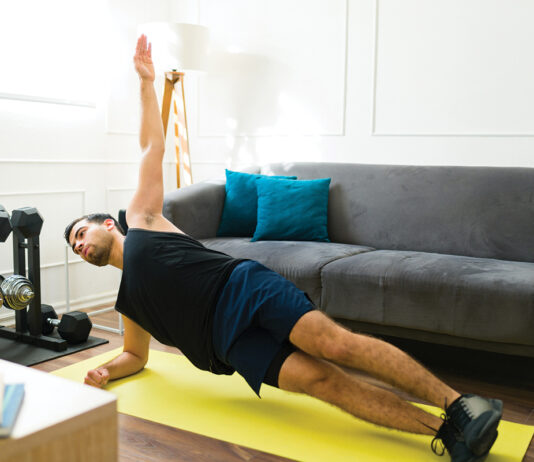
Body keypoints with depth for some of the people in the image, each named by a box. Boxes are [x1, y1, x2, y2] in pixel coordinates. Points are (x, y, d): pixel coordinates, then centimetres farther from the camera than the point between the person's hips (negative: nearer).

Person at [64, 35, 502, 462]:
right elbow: (136, 355, 39)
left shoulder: (140, 219, 19)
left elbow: (153, 147, 17)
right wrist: (104, 371, 18)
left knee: (338, 345, -26)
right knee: (318, 377, -21)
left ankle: (458, 404, -22)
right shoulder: (127, 300, 30)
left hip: (243, 286, -3)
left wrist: (147, 82, 18)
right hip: (229, 339, 3)